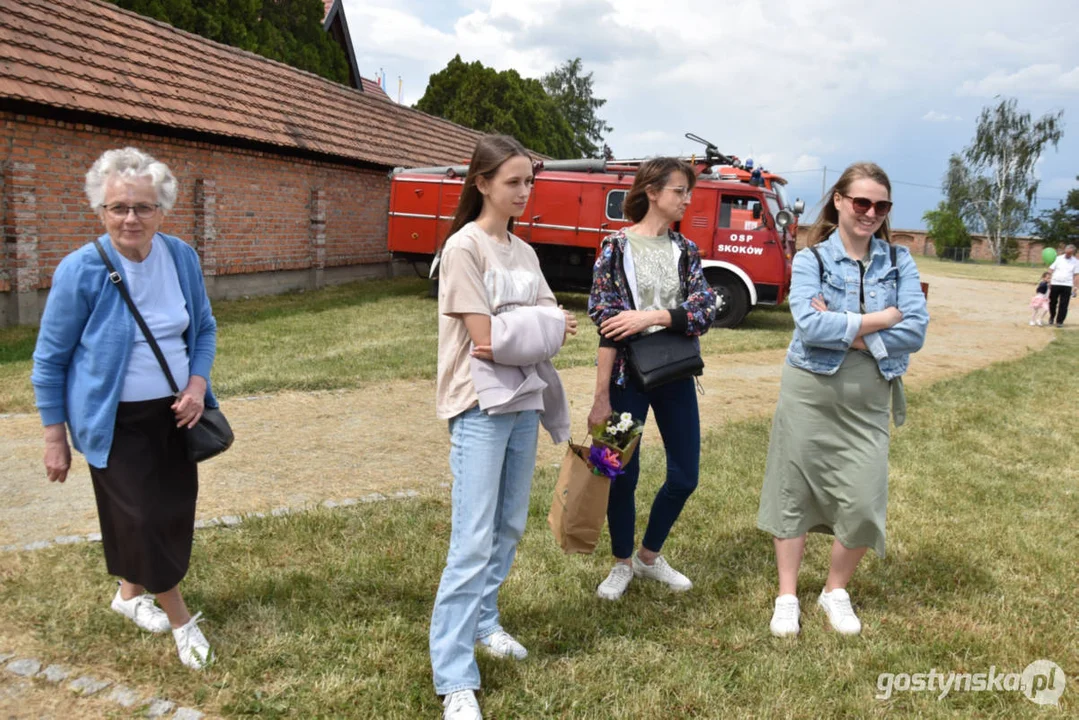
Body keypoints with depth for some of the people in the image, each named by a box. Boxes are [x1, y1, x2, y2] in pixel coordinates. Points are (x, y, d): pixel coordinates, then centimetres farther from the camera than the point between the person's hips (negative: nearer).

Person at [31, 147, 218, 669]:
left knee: (175, 509, 13)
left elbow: (204, 329, 10)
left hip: (174, 411, 5)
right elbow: (49, 360, -6)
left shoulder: (182, 257, -5)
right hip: (117, 421, -5)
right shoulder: (81, 271, -16)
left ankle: (131, 592, 39)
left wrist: (197, 385, -7)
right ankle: (179, 617, 20)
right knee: (143, 516, 0)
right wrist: (55, 438, -4)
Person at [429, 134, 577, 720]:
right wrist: (539, 330, -1)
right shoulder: (464, 247, -10)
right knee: (473, 541, -7)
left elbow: (554, 321, 8)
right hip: (480, 407, -7)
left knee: (509, 527, 16)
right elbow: (485, 339, -17)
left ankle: (483, 622, 37)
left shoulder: (524, 251, 13)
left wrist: (515, 336, -13)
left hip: (524, 401, 8)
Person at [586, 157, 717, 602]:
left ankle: (649, 555, 33)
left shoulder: (685, 251, 6)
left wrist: (653, 316, -21)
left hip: (675, 376, 5)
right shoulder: (617, 247, -6)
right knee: (623, 474, 5)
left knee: (685, 475, 9)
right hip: (628, 375, -5)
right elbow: (607, 327, -11)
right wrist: (601, 397, -15)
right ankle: (622, 563, 29)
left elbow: (705, 312, -4)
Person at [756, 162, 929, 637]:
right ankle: (787, 597, 23)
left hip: (869, 398, 2)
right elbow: (809, 325, -20)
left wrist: (847, 335, -16)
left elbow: (915, 332, -8)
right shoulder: (810, 259, -5)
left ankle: (835, 591, 26)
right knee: (795, 490, 7)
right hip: (809, 391, -2)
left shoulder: (899, 262, 3)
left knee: (863, 502, 0)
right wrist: (879, 319, -14)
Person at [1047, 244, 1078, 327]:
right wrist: (1049, 281, -5)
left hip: (1067, 286, -1)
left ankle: (1060, 321, 9)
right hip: (1055, 284, 1)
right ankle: (1052, 317, 32)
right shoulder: (1058, 258, 5)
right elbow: (1051, 270, 4)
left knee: (1063, 305, -1)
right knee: (1052, 302, 10)